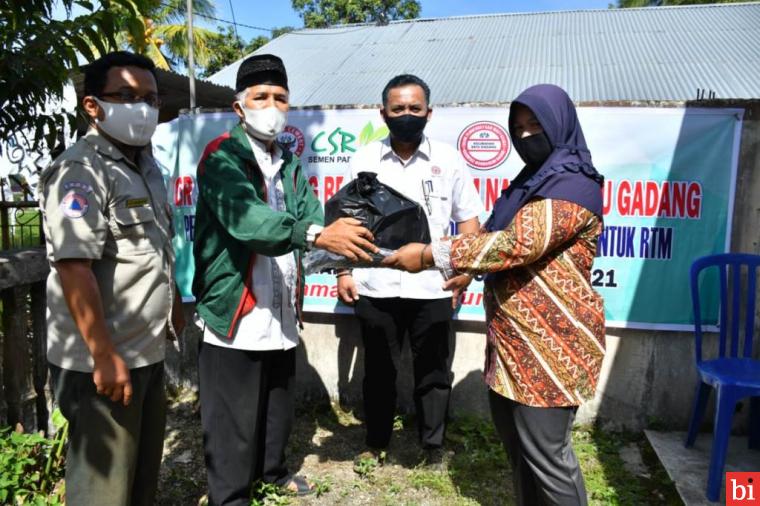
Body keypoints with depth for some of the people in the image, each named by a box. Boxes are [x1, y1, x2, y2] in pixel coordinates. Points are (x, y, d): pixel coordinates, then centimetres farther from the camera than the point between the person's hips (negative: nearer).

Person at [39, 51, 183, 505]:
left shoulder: (146, 165, 12)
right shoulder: (81, 171, -17)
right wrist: (104, 356, -25)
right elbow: (73, 267, -25)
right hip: (103, 362, -8)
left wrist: (175, 307, 23)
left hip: (148, 353, 9)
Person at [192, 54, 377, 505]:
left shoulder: (290, 163, 12)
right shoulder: (222, 157, -11)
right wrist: (319, 235, -40)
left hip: (281, 311, 7)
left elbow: (311, 216, -1)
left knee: (279, 405, 22)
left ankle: (272, 469, 45)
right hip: (235, 311, -7)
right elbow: (246, 218, -29)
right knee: (233, 418, 5)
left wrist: (338, 236, -23)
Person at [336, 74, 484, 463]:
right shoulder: (365, 159, 3)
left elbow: (468, 219, 5)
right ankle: (375, 442, 33)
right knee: (379, 371, 15)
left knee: (433, 373, 11)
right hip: (375, 288, 1)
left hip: (432, 289, 0)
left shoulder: (447, 159, 1)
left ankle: (433, 447, 30)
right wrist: (343, 271, 1)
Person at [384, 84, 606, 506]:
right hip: (514, 338, 10)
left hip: (551, 343, -10)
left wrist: (430, 255, -25)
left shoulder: (573, 185, -15)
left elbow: (517, 244, -27)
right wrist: (464, 268, 3)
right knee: (515, 441, 20)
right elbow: (495, 236, 22)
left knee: (545, 454, 2)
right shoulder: (532, 181, 16)